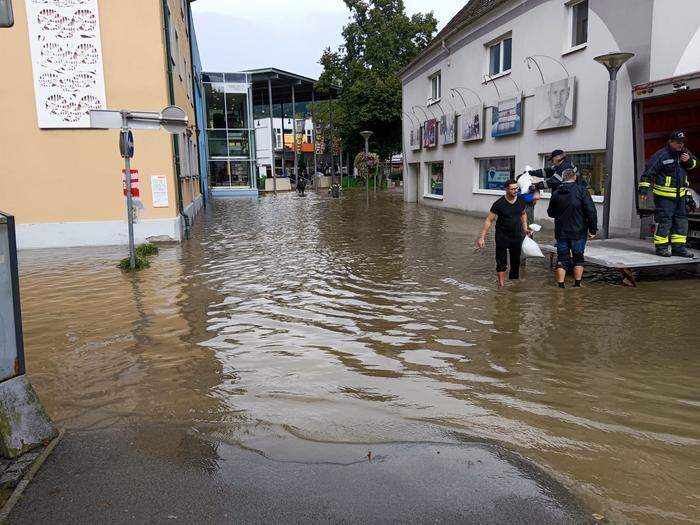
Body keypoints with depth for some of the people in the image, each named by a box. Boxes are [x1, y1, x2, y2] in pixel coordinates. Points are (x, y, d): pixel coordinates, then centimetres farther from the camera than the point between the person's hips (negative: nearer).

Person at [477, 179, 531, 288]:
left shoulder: (521, 200, -1)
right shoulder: (499, 204, -16)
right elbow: (489, 220, -13)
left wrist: (525, 228, 10)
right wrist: (482, 237, -18)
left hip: (516, 235, 5)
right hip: (502, 235, -4)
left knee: (516, 260, 15)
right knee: (501, 262, -4)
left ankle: (514, 278, 35)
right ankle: (501, 284, 0)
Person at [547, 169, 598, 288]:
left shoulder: (556, 193, 3)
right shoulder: (581, 190, -8)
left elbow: (550, 213, 16)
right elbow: (591, 211, -13)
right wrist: (593, 229, -7)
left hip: (561, 233, 2)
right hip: (579, 233, -2)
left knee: (562, 259, 8)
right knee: (578, 258, 12)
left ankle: (561, 285, 5)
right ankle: (577, 284, 15)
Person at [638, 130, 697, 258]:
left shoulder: (685, 152, 9)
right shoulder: (661, 155, -13)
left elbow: (694, 164, 25)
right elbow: (648, 172, -14)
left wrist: (689, 160, 0)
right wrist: (644, 189, -20)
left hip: (680, 194, 7)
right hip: (664, 195, -7)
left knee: (681, 219, 9)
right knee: (664, 220, -7)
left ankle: (678, 246, 17)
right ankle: (661, 247, 3)